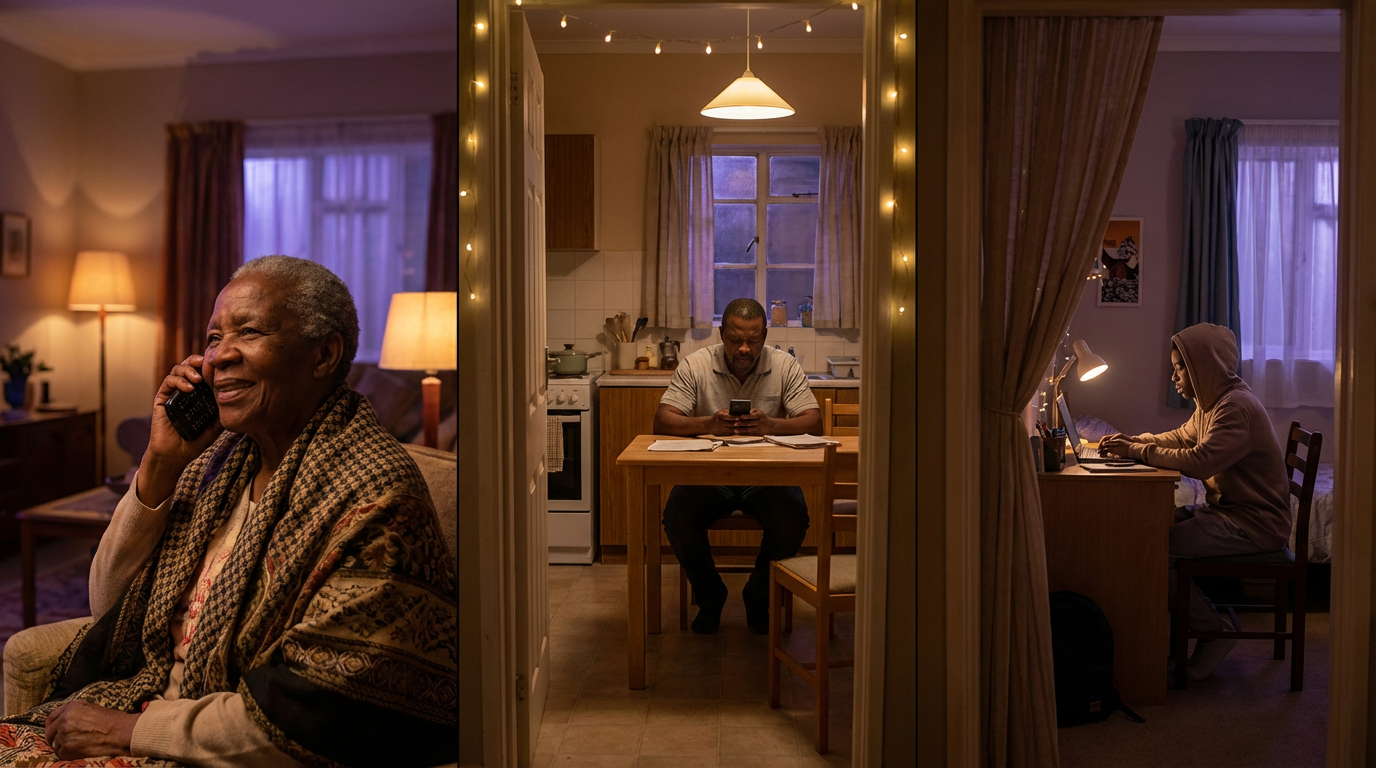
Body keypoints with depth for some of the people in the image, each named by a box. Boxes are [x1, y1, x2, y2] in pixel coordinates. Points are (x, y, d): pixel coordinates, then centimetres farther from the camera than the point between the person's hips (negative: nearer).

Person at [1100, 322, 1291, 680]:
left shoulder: (1237, 406, -21)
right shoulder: (1212, 401, 11)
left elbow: (1198, 461, -32)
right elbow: (1181, 437, 26)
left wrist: (1137, 451, -21)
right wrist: (1132, 441, 9)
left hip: (1256, 524, -10)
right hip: (1227, 510, 10)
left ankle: (1215, 632, -2)